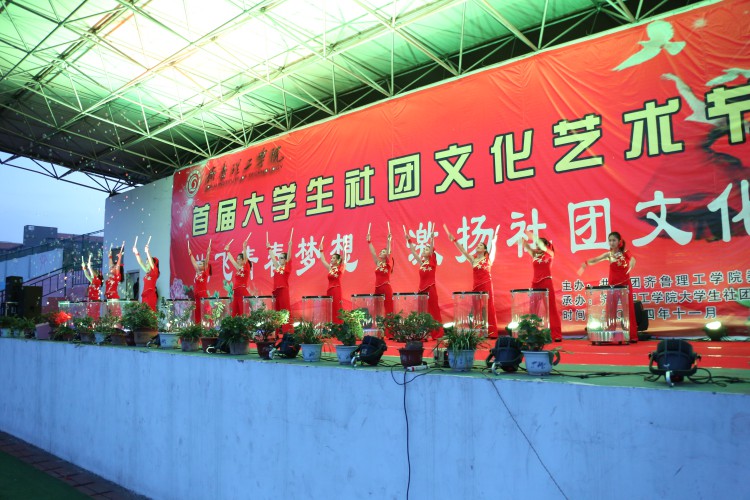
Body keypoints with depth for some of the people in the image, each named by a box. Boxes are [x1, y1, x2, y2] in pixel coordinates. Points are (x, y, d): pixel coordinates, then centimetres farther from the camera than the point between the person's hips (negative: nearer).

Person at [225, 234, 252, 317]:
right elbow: (231, 260, 25)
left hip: (243, 292, -8)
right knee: (235, 313, 5)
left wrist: (244, 248, -25)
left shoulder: (246, 268, -2)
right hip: (236, 292, 8)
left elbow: (245, 258, -15)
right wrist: (227, 251, 30)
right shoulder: (238, 269, 17)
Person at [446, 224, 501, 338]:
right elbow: (462, 250, 9)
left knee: (488, 308, -3)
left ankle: (491, 332, -2)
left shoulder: (488, 258, 4)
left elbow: (493, 247, -6)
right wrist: (453, 240, 4)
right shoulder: (473, 259, 12)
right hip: (476, 286, 4)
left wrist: (495, 236, -15)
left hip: (486, 285, -4)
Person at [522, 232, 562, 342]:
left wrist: (533, 237, -18)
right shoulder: (534, 254, 13)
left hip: (546, 283, -5)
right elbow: (526, 247, 1)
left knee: (551, 309, -2)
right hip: (535, 283, 5)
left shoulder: (550, 254, 3)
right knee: (534, 309, 3)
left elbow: (542, 247, -14)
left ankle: (556, 335, 0)